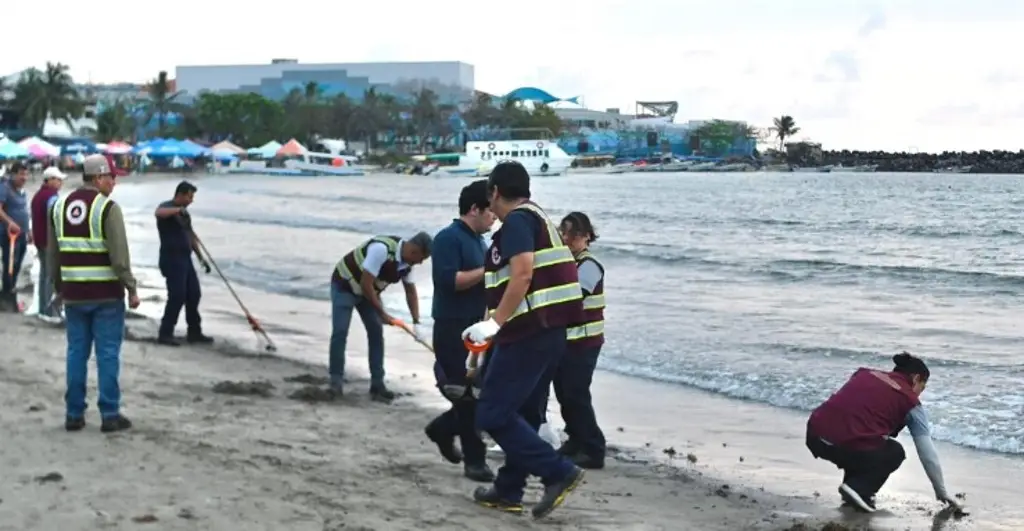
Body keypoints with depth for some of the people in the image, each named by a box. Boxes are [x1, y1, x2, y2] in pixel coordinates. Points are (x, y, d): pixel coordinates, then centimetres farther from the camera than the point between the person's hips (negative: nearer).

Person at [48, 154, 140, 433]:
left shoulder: (60, 206, 8)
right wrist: (132, 289, -8)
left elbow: (53, 254, 14)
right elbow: (120, 256, -16)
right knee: (108, 354, 1)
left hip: (73, 294, 6)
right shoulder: (108, 208, -12)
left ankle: (74, 414, 14)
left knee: (76, 352, 11)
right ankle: (110, 414, 4)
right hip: (107, 294, -5)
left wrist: (59, 287, 22)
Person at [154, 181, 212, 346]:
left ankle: (194, 332, 18)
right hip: (172, 260, -9)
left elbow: (190, 236, 24)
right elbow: (158, 213, -34)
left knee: (194, 295, 9)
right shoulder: (167, 207, -8)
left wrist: (201, 257, 22)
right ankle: (165, 334, -3)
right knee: (177, 296, -11)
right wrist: (178, 210, -44)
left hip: (185, 259, 9)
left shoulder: (184, 212, 18)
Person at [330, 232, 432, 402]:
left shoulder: (406, 261, -10)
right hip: (345, 285, -7)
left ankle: (377, 384, 4)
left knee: (376, 333, 1)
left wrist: (417, 322, -6)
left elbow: (411, 291, 3)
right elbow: (365, 284, -33)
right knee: (340, 332, -13)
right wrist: (382, 313, -26)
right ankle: (336, 378, 2)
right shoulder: (381, 249, -35)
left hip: (369, 291, 7)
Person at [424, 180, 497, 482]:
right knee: (469, 394, -4)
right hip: (454, 329, -9)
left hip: (478, 328, 9)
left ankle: (443, 429, 32)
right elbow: (448, 281, -23)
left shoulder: (478, 241, 16)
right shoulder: (448, 238, -12)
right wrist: (487, 271, -20)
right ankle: (475, 460, 6)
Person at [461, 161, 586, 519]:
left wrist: (493, 324, -23)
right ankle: (508, 492, 24)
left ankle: (559, 472, -11)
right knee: (523, 415, 17)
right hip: (550, 333, 10)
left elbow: (522, 275, -23)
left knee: (493, 414, -7)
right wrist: (492, 328, 31)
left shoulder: (517, 221, -9)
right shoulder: (539, 219, 21)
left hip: (528, 335, -10)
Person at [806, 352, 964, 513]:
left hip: (814, 436, 5)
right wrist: (941, 492, 25)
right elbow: (927, 453, 14)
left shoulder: (865, 373, 22)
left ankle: (853, 487, 24)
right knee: (895, 453, 25)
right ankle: (859, 489, 4)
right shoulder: (910, 401, 11)